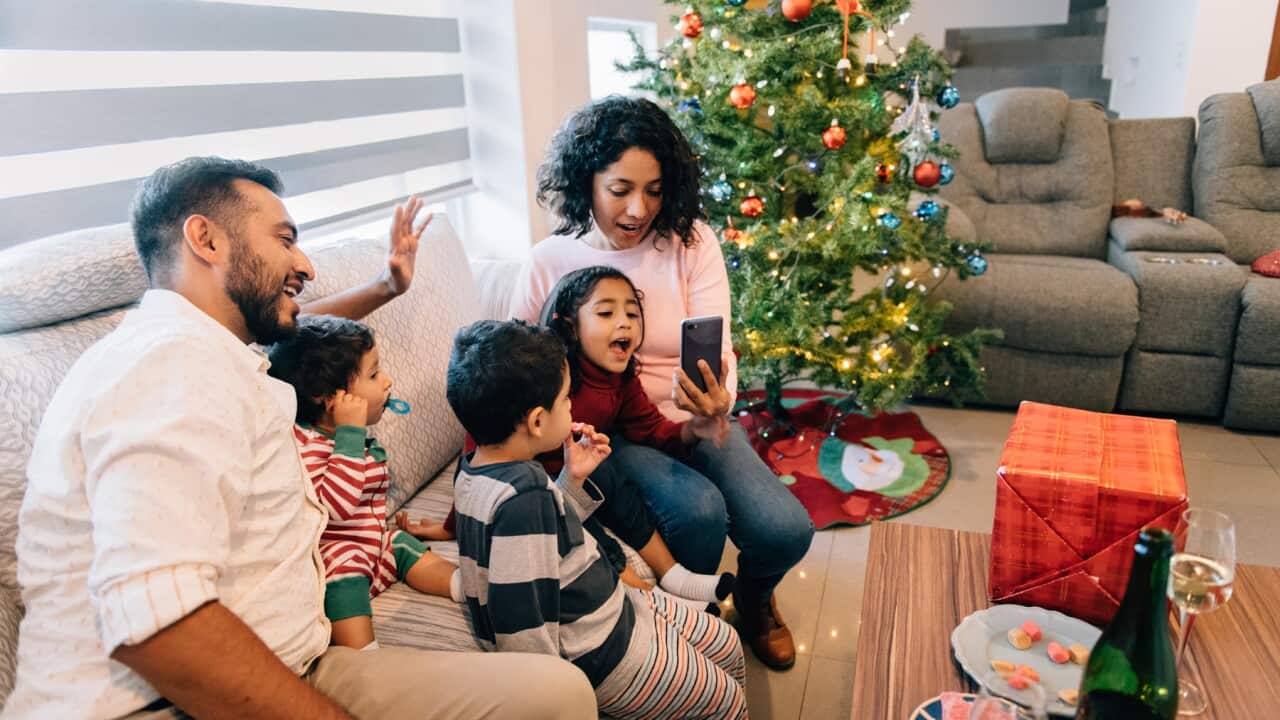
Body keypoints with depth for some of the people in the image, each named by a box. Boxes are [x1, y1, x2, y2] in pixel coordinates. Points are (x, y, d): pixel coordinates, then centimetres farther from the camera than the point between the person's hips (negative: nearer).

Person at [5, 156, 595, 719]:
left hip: (284, 666, 10)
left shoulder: (192, 350, 16)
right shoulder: (176, 360, -18)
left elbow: (284, 321, 42)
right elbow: (154, 623, -30)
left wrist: (385, 288, 43)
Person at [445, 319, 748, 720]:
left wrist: (573, 480, 2)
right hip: (601, 654, -9)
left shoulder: (477, 470, -2)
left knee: (727, 647, 21)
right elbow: (521, 624, -30)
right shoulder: (523, 497, -32)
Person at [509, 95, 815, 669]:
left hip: (692, 418, 2)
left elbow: (717, 351, -12)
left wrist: (714, 399, -36)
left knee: (785, 531, -18)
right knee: (698, 508, -31)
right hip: (608, 429, -2)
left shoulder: (691, 243, -5)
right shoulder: (549, 262, -5)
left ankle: (753, 596, 22)